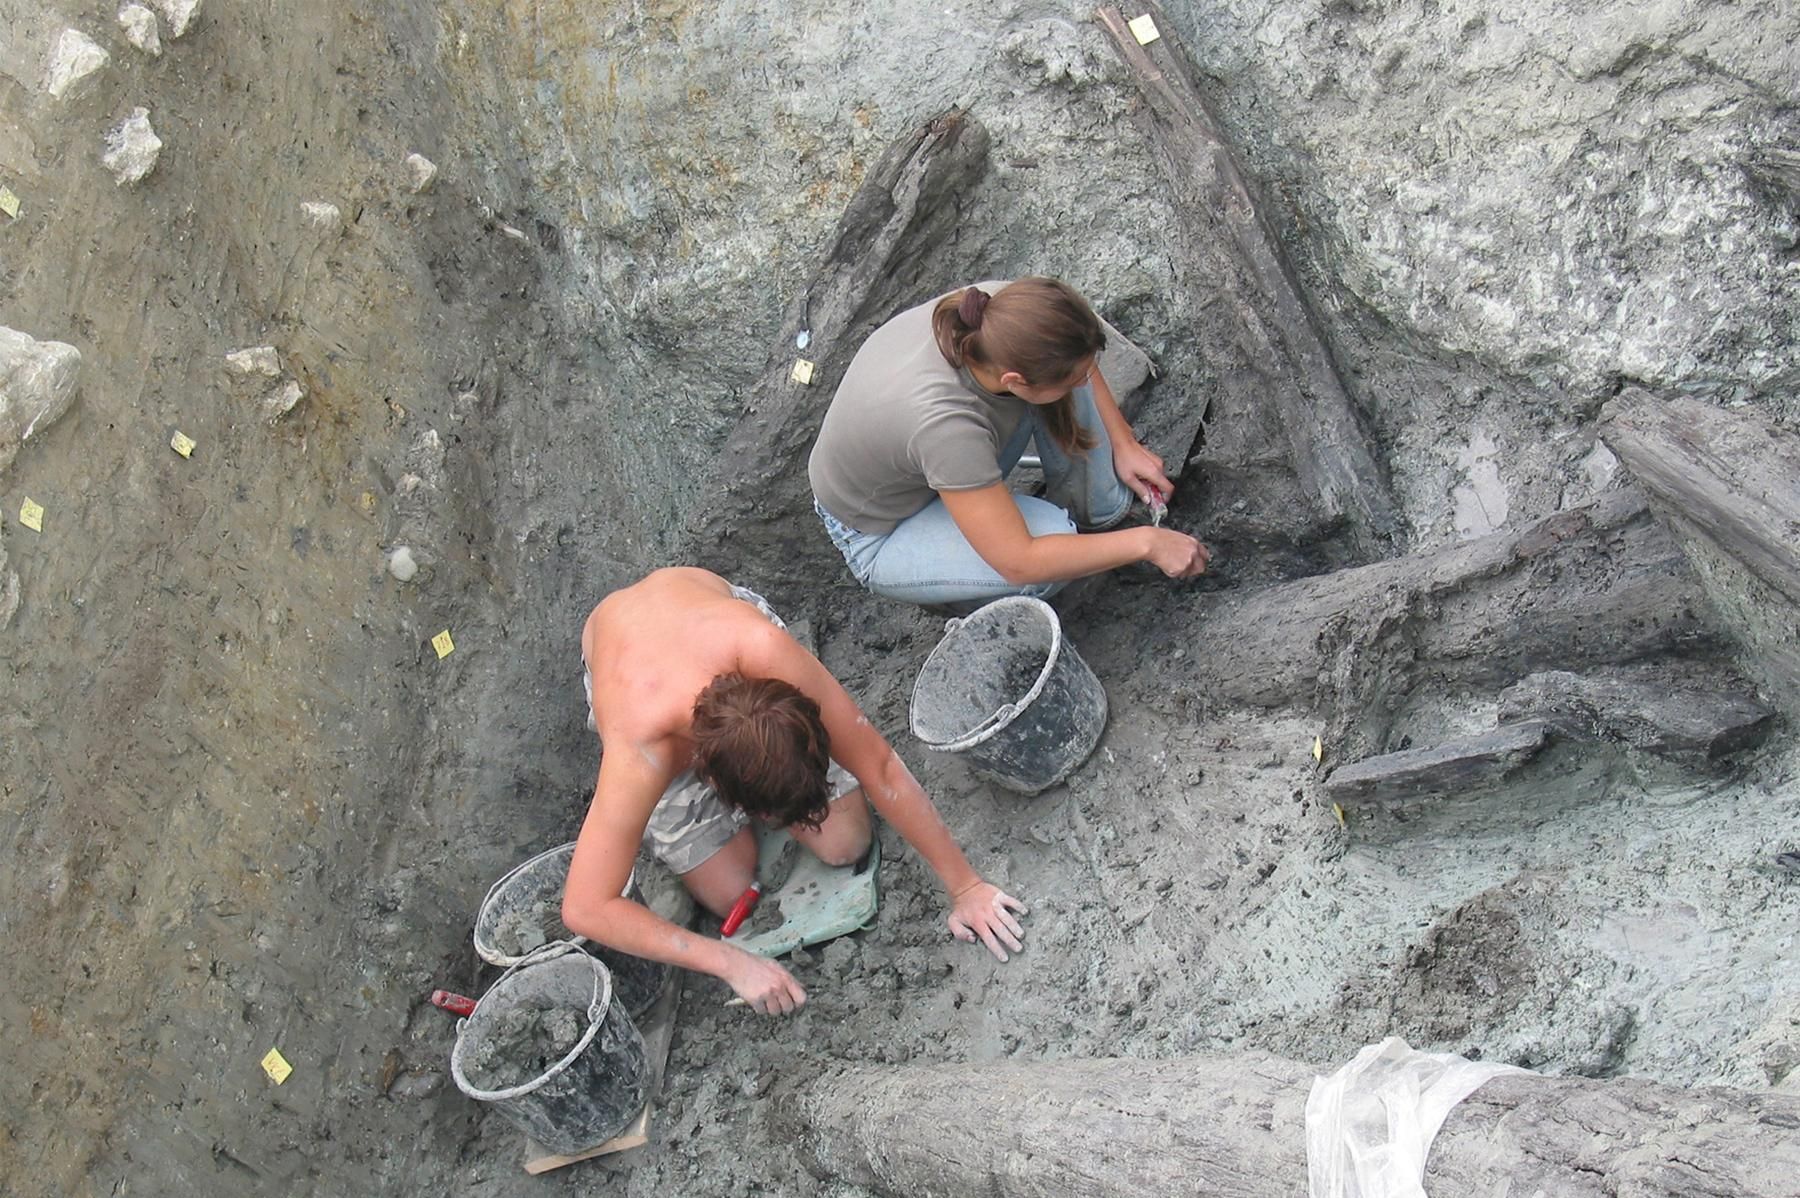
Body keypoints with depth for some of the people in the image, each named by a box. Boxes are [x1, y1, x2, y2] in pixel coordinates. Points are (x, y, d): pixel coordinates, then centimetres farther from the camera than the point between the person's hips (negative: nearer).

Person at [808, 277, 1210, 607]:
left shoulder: (999, 309, -25)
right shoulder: (944, 420, -44)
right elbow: (1020, 562, -37)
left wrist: (1125, 445, -3)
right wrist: (1145, 542, -29)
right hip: (882, 534, -7)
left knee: (1066, 364, -14)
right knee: (1055, 543, -31)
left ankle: (1094, 514, 2)